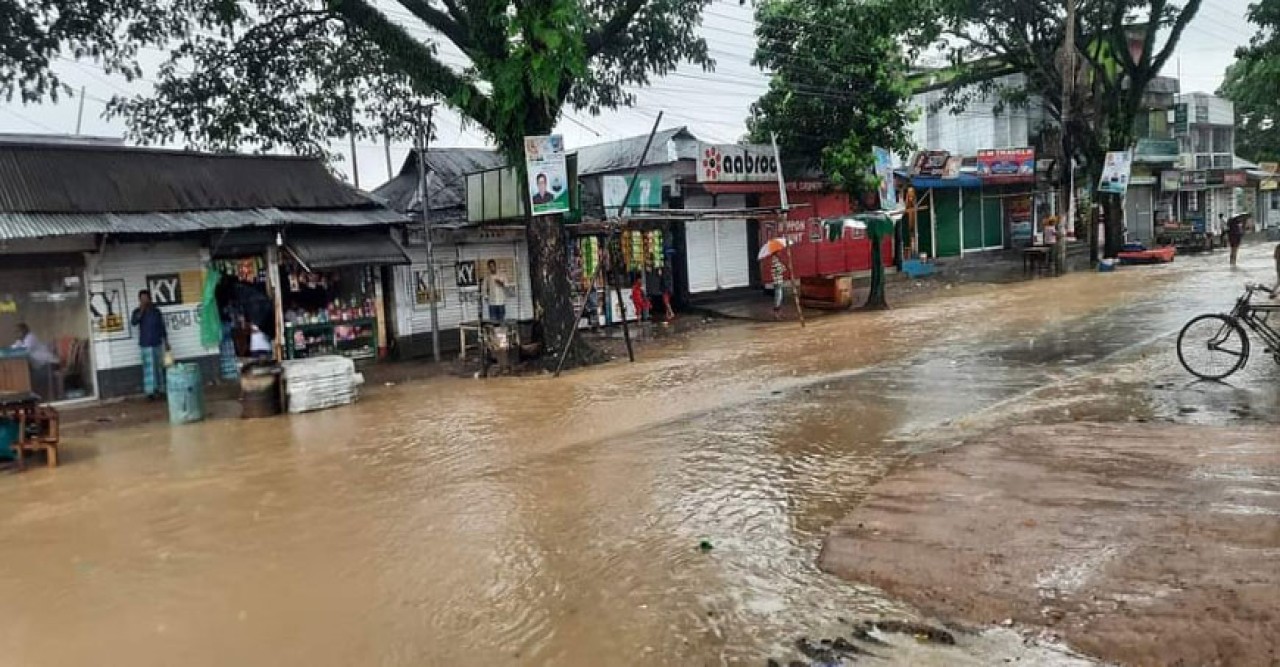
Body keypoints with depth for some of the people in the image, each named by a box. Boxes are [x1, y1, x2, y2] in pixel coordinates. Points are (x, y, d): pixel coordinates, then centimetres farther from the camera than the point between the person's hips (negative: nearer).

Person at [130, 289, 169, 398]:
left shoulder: (156, 311, 6)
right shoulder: (137, 311, 0)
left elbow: (162, 327, 9)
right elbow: (133, 322, -20)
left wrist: (166, 342, 8)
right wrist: (142, 310, -22)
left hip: (157, 343, 3)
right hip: (146, 344, -3)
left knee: (159, 367, 7)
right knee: (149, 367, -8)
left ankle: (160, 389, 15)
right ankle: (150, 391, -8)